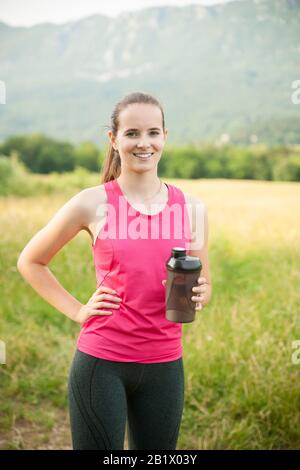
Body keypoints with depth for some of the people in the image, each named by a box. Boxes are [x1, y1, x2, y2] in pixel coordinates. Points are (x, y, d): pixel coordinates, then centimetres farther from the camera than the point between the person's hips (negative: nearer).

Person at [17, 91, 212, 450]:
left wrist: (197, 295, -10)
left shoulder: (191, 208, 2)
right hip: (101, 363, -3)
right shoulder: (93, 204, -6)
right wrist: (77, 311, -2)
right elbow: (30, 262, 6)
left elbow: (203, 287, 13)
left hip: (164, 366, 3)